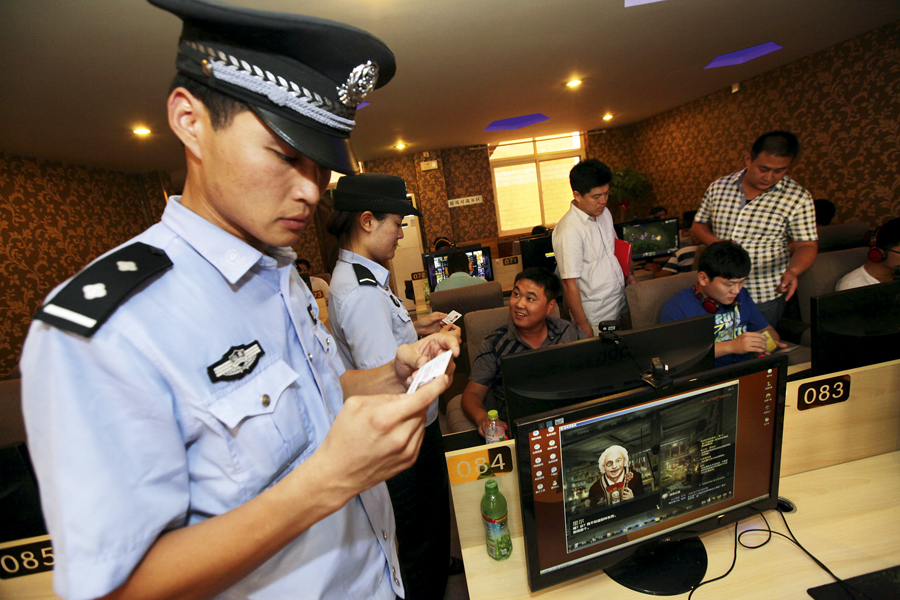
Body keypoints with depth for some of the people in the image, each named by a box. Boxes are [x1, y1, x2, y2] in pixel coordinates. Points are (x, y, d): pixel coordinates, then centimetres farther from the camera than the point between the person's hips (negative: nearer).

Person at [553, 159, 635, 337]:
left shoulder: (604, 213, 4)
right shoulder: (568, 230, -23)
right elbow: (569, 283, -22)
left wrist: (628, 275, 12)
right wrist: (582, 324, -19)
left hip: (620, 306, 8)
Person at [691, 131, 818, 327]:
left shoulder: (797, 198, -7)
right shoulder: (718, 187, -1)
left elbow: (807, 245, -5)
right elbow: (699, 225, 7)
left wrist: (792, 271, -26)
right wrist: (715, 242, -14)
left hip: (765, 295, -2)